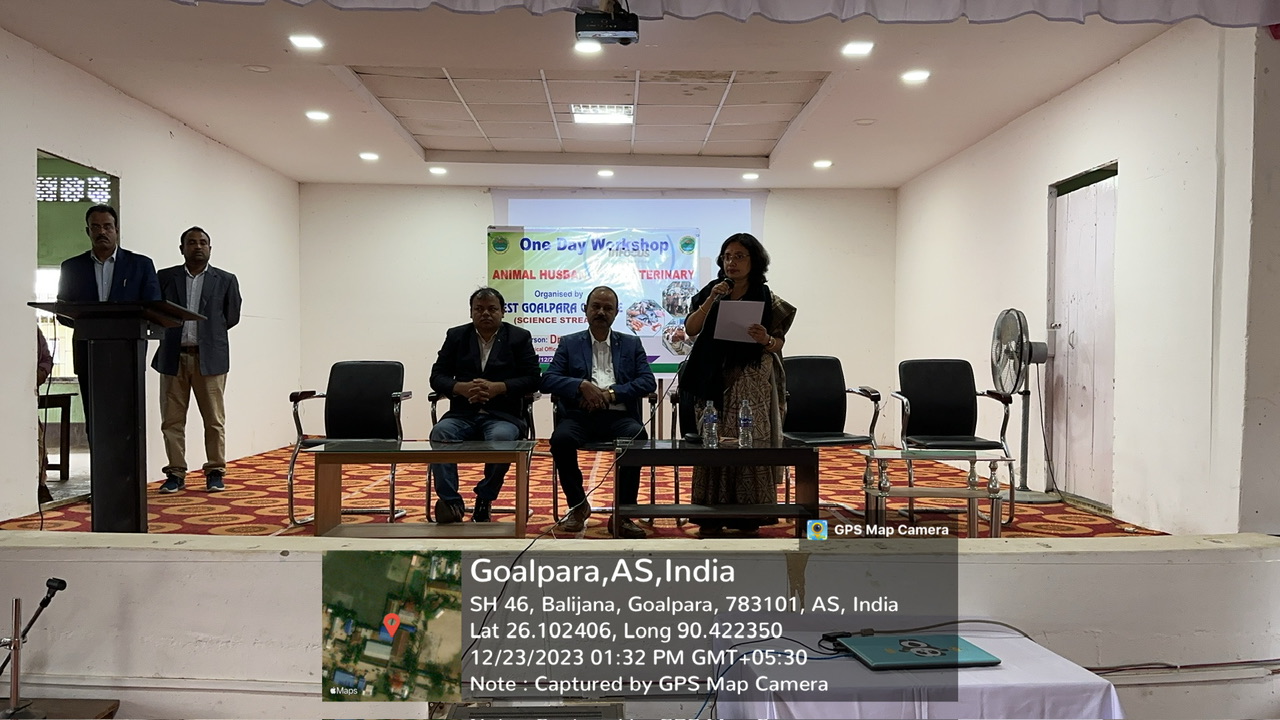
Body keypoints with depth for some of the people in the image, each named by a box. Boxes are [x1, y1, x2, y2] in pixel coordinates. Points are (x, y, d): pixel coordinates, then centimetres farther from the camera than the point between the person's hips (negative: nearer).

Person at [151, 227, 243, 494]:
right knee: (172, 420, 4)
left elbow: (232, 316, 9)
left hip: (210, 358, -1)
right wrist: (171, 330, 4)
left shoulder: (226, 280, 7)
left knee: (214, 419, 1)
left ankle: (215, 472, 9)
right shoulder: (165, 277, 9)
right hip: (173, 357, 2)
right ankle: (176, 473, 13)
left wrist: (208, 333, 7)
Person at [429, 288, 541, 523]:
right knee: (440, 433, -29)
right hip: (463, 414, 2)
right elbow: (437, 376, 10)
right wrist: (461, 388, -12)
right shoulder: (456, 336, 16)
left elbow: (532, 378, 1)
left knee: (501, 438, -34)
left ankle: (484, 502, -14)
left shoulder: (519, 337, 9)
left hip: (502, 415, -2)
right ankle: (451, 503, -24)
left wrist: (497, 387, -14)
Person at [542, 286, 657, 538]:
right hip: (580, 416, 0)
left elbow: (648, 382, 6)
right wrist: (582, 385, -13)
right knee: (560, 438, -33)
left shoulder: (631, 344, 20)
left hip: (618, 416, 0)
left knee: (637, 435, -34)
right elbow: (548, 380, 5)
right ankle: (578, 505, -7)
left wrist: (611, 393, -10)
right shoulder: (569, 344, 19)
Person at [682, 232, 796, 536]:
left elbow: (779, 342, 3)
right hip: (715, 382, 1)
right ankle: (712, 516, 9)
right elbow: (691, 328, -4)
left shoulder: (766, 299, 2)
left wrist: (767, 340, -19)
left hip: (752, 384, -1)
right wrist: (712, 300, -15)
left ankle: (748, 516, 9)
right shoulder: (711, 292, 7)